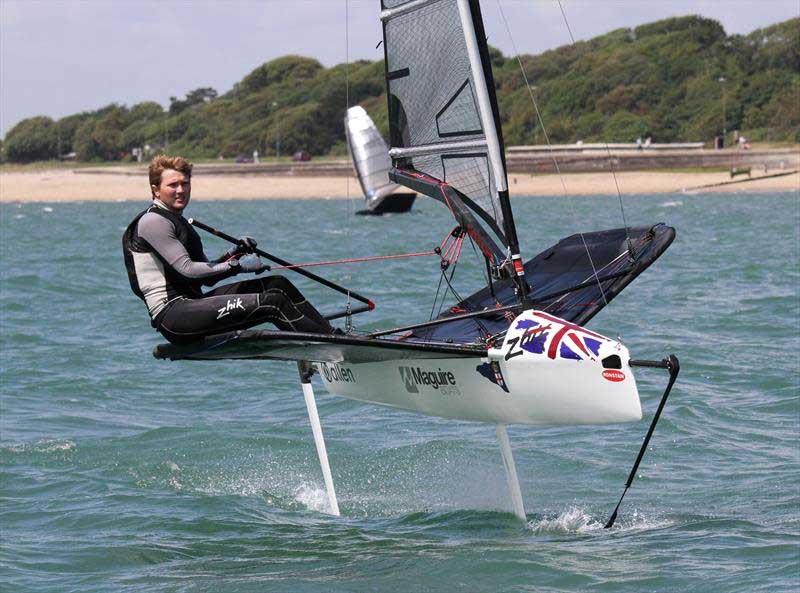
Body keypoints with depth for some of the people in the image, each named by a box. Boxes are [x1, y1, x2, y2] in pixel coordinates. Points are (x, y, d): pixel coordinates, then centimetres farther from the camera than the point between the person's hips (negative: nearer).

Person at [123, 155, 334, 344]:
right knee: (271, 302, -20)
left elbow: (206, 277, 21)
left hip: (191, 303, 10)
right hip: (171, 316, -10)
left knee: (278, 285, 2)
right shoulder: (153, 222, -7)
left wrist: (234, 253, 5)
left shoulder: (178, 221, 23)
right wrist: (237, 265, -12)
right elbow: (186, 269, -16)